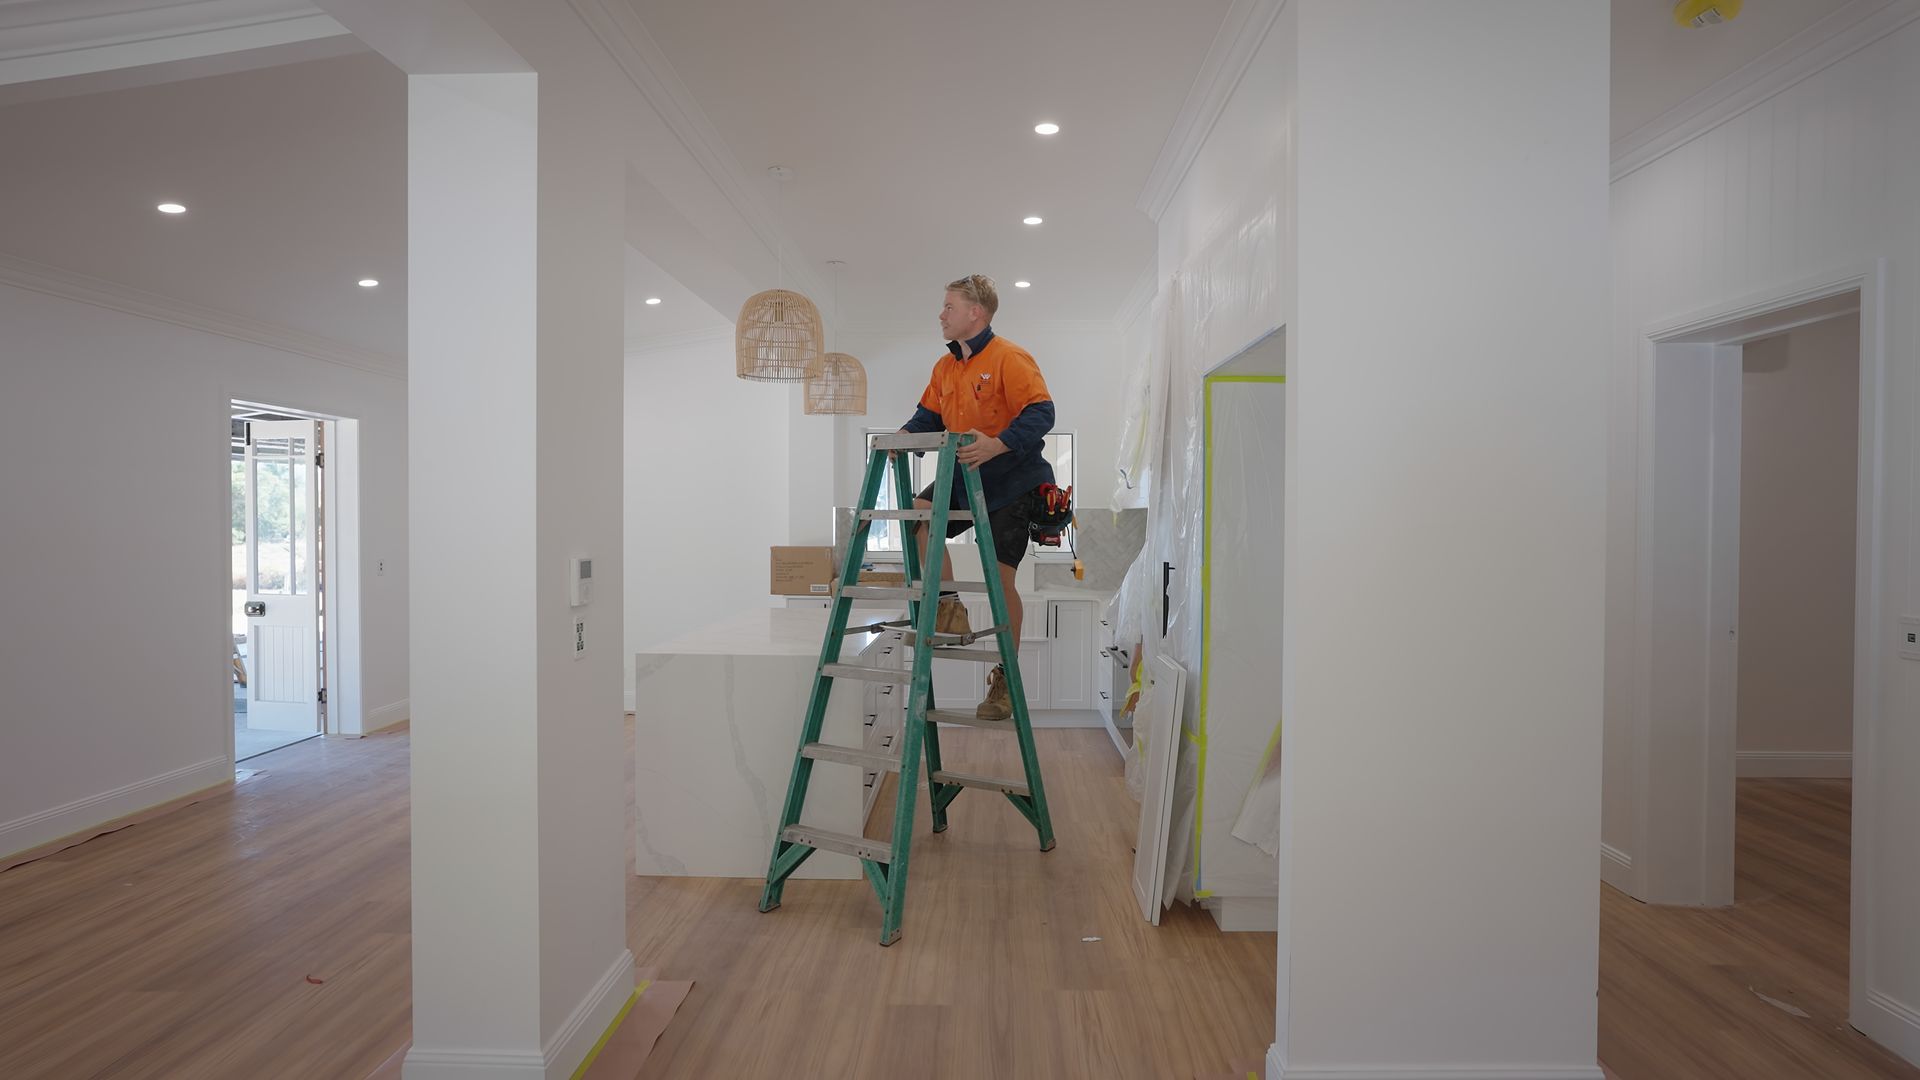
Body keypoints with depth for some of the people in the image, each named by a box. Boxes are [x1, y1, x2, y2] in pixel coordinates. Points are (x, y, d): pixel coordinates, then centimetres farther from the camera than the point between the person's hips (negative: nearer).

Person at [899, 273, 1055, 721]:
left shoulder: (1010, 358, -14)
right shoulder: (945, 367, 9)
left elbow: (1041, 413, -22)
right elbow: (929, 415, 15)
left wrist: (996, 444, -37)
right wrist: (905, 436, -6)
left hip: (1010, 481, -7)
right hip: (965, 477, 7)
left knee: (1000, 576, -2)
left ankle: (1005, 677, 12)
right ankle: (950, 612, -4)